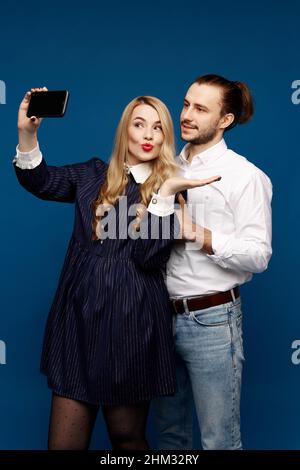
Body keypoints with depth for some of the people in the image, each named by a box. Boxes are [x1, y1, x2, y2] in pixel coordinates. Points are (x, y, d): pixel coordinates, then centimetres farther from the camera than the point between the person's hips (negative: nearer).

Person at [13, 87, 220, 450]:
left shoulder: (171, 189, 1)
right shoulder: (95, 175, 11)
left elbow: (150, 257, -11)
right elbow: (41, 182, 0)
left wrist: (165, 193, -19)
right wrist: (27, 133, -15)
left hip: (131, 322, -2)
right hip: (79, 316, 3)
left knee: (127, 437, 13)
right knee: (63, 441, 5)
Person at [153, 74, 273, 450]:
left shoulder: (244, 175, -7)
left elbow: (258, 256, -14)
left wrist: (197, 234, -20)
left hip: (211, 320, -6)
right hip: (165, 315, 6)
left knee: (219, 439, 6)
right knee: (168, 432, 19)